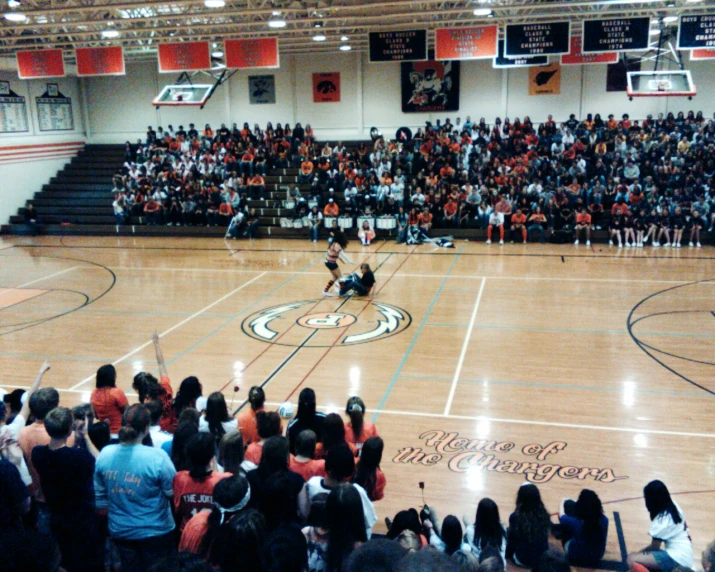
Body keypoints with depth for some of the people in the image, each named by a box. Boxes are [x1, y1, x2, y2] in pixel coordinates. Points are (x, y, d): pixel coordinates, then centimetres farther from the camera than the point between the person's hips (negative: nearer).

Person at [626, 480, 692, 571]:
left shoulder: (662, 519, -19)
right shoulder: (673, 506, 3)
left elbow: (655, 547, -8)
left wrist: (639, 552, 10)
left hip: (677, 558, -10)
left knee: (632, 560, -22)